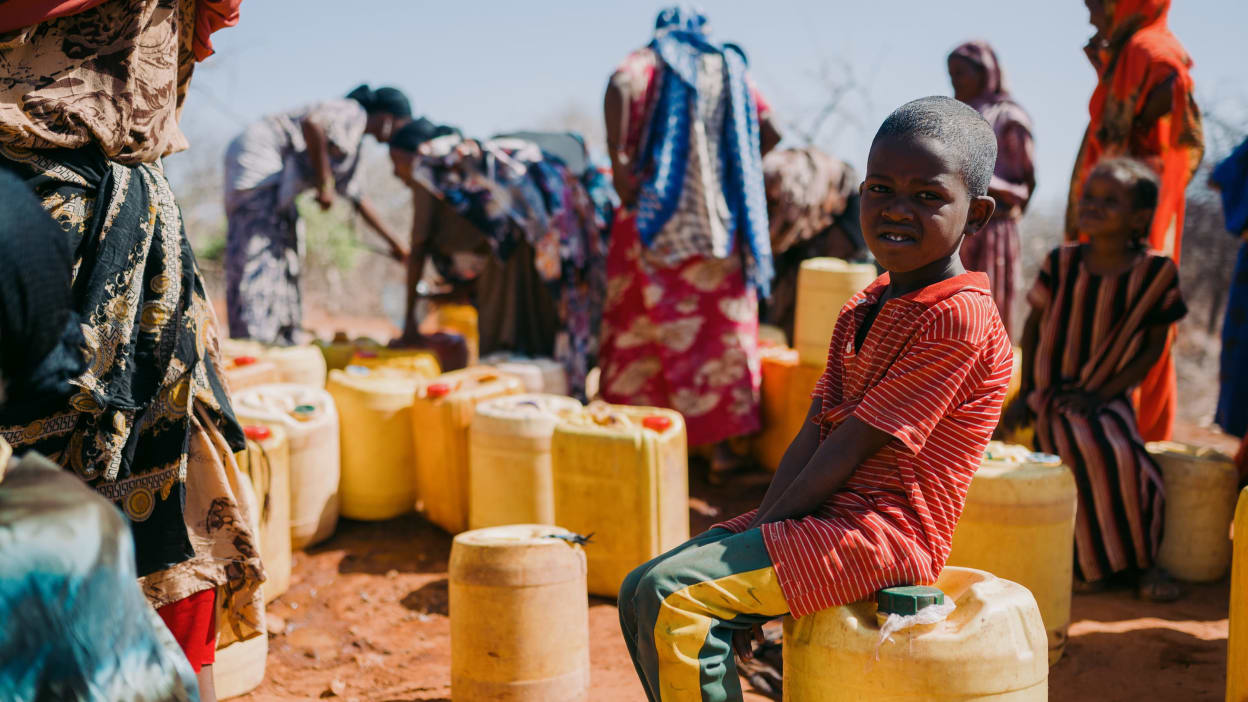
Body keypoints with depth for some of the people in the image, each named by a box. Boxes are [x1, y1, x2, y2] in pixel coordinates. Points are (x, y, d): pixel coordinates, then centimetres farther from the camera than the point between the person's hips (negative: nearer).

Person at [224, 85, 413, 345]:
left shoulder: (353, 146, 22)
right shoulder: (353, 114, -7)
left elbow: (358, 198, 31)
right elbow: (311, 122, -28)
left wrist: (395, 243, 34)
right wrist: (324, 182, -22)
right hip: (257, 159, -10)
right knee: (259, 250, -15)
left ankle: (285, 337, 14)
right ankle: (253, 338, -20)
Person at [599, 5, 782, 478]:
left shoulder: (650, 61, 6)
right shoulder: (729, 67, 14)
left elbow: (620, 86, -17)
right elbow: (769, 134, 10)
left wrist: (618, 160, -15)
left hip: (658, 212, -2)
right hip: (720, 221, 2)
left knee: (642, 323, 7)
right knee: (720, 329, 7)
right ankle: (722, 445, 7)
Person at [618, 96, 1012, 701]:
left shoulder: (957, 318, -16)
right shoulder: (863, 309, 14)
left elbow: (849, 450, -17)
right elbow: (811, 437, 8)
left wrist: (766, 525, -10)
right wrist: (760, 523, -5)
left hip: (884, 534, -10)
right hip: (826, 520, 10)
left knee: (673, 596, -22)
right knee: (640, 593, 6)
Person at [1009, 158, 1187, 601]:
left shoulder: (1155, 274, -5)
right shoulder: (1061, 264, 0)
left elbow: (1153, 348, -3)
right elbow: (1034, 326, 10)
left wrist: (1100, 396, -12)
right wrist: (1026, 392, 4)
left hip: (1108, 399, 0)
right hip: (1052, 394, 0)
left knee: (1123, 456, -25)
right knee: (1089, 452, -26)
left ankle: (1138, 558, -1)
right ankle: (1091, 559, -7)